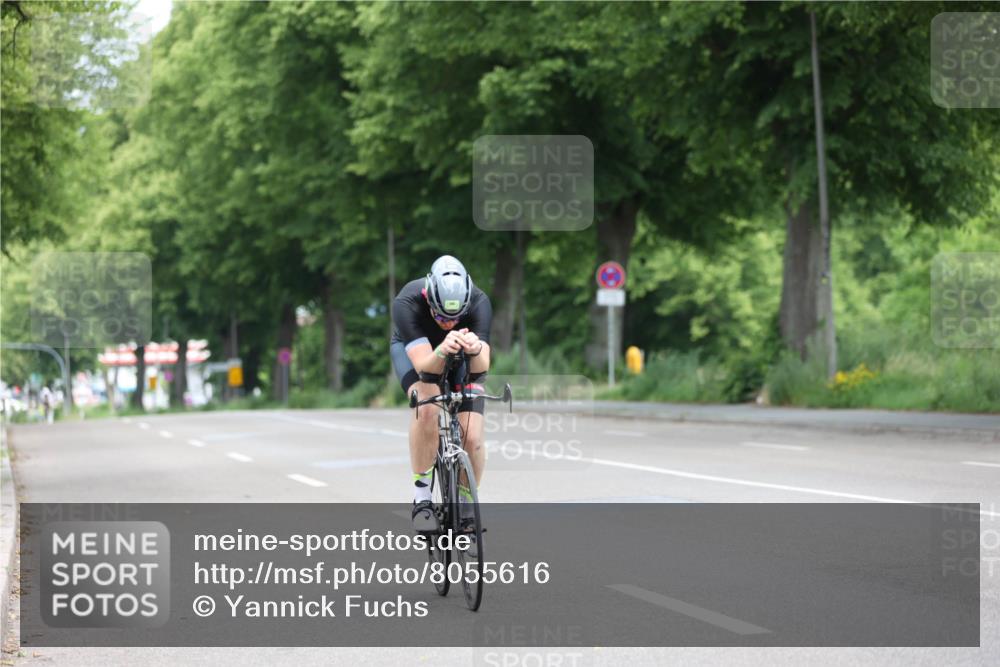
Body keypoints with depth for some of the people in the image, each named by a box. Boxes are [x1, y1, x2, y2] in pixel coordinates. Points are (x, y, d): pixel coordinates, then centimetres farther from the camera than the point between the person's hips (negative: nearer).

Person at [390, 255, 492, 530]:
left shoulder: (479, 303, -33)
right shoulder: (407, 303, -38)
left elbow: (481, 368, -40)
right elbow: (424, 366, -43)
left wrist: (475, 350, -63)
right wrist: (442, 351, -65)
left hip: (461, 359, 2)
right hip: (413, 350, -2)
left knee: (472, 438, -16)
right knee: (427, 407, -34)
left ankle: (466, 506, 11)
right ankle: (421, 498, -20)